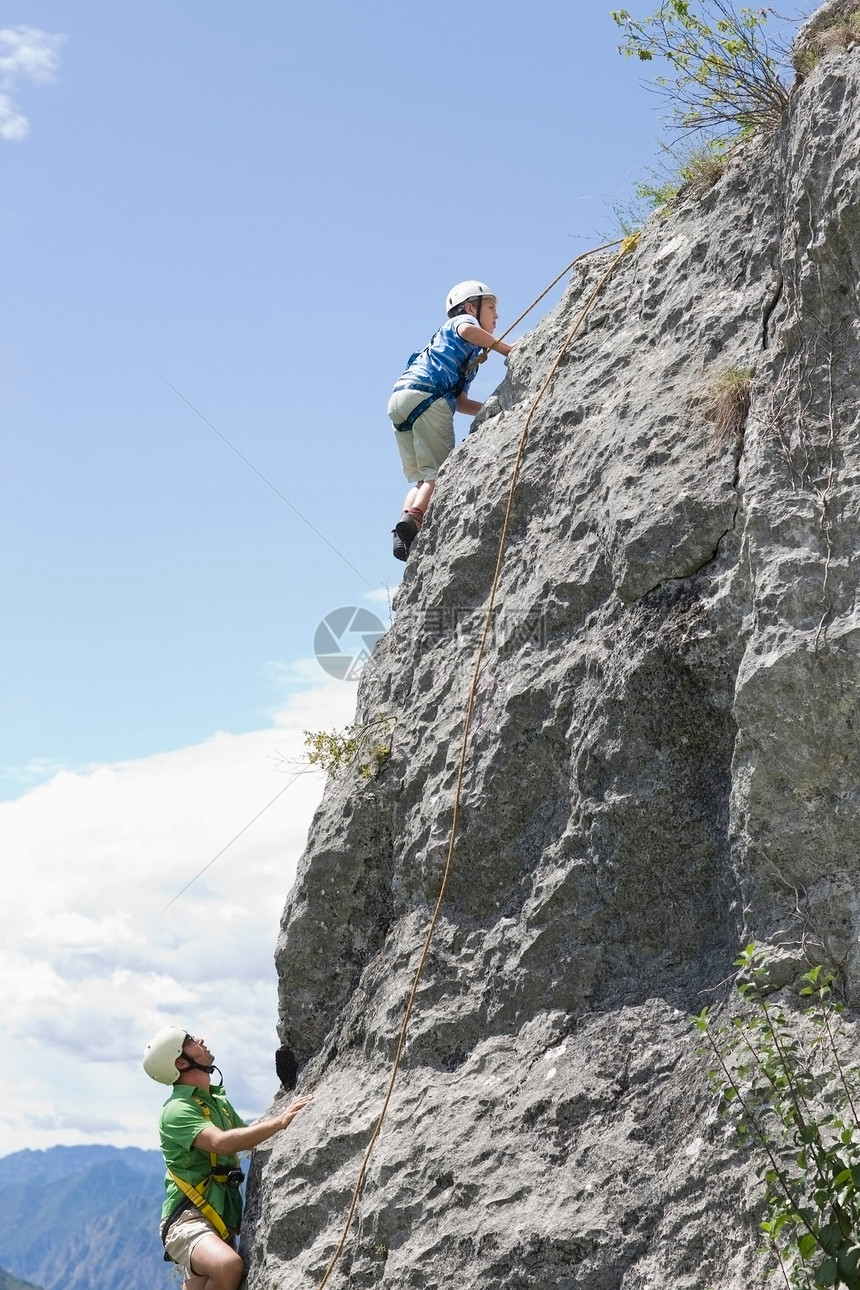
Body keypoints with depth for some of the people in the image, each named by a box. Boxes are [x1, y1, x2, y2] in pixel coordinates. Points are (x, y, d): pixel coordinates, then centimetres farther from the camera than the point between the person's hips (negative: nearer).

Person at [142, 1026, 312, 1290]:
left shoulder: (218, 1100, 16)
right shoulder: (177, 1109, -12)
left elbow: (249, 1137, 27)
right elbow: (222, 1143, -28)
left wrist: (287, 1117, 11)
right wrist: (280, 1121, -27)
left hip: (221, 1223, 9)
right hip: (189, 1220, -9)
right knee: (229, 1266, -36)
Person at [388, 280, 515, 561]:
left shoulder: (471, 355, 37)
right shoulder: (463, 320, 15)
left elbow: (460, 402, 27)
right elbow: (467, 330, -13)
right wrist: (508, 350, -8)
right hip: (424, 393, -8)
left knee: (422, 478, 7)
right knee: (439, 473, -13)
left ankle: (405, 536, -12)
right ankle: (414, 519, -32)